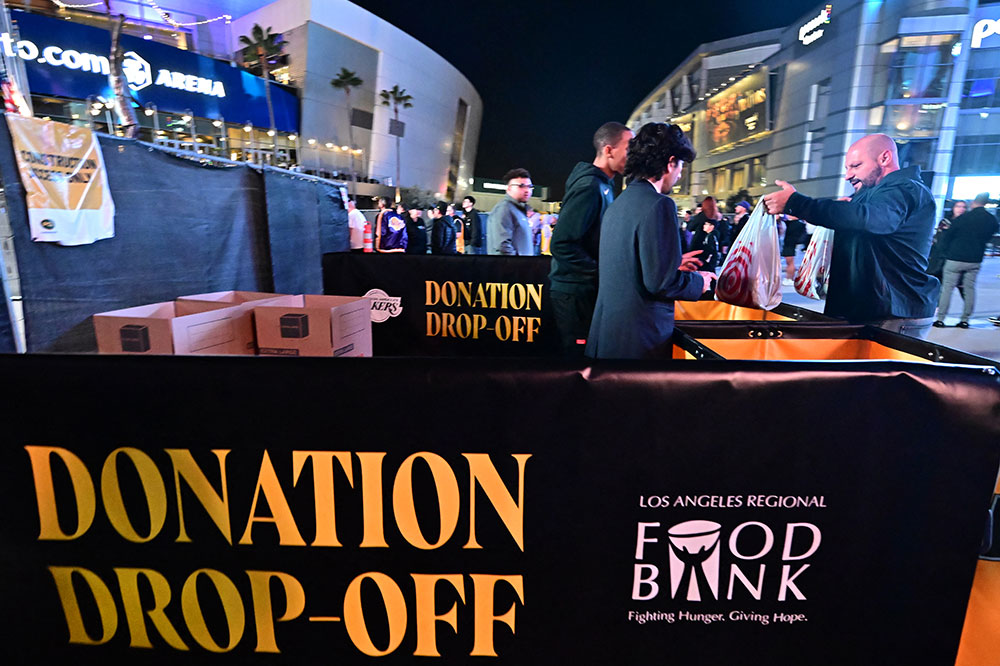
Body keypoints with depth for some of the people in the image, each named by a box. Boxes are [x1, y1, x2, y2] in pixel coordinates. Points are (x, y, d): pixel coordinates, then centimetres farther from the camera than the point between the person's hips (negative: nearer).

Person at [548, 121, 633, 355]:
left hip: (588, 289, 9)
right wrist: (602, 275, -17)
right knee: (578, 354, -1)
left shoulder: (604, 184, 15)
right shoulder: (588, 186, -16)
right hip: (575, 292, -9)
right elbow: (562, 244, -23)